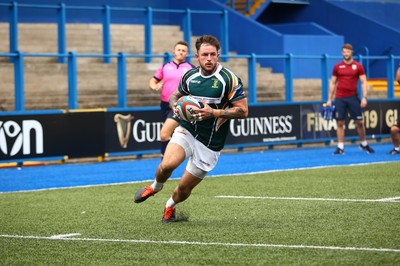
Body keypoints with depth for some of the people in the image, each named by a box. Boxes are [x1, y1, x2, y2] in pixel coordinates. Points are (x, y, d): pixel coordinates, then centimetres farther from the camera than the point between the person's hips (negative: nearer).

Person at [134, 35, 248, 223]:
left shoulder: (229, 79, -12)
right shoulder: (189, 76, 2)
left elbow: (243, 111, -12)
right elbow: (175, 95, 21)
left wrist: (213, 112, -22)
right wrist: (175, 105, -4)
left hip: (210, 144, -2)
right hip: (187, 131, 2)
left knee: (184, 188, 3)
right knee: (167, 165, -26)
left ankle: (170, 206, 38)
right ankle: (155, 186, 9)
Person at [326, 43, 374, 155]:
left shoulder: (358, 66, 2)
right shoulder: (337, 66, 6)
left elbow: (363, 82, -1)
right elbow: (332, 83, 10)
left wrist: (364, 97, -11)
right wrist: (329, 99, 6)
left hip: (353, 97, -1)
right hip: (339, 98, 1)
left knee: (359, 122, 2)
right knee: (340, 123, 0)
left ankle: (364, 144, 19)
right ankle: (340, 147, 4)